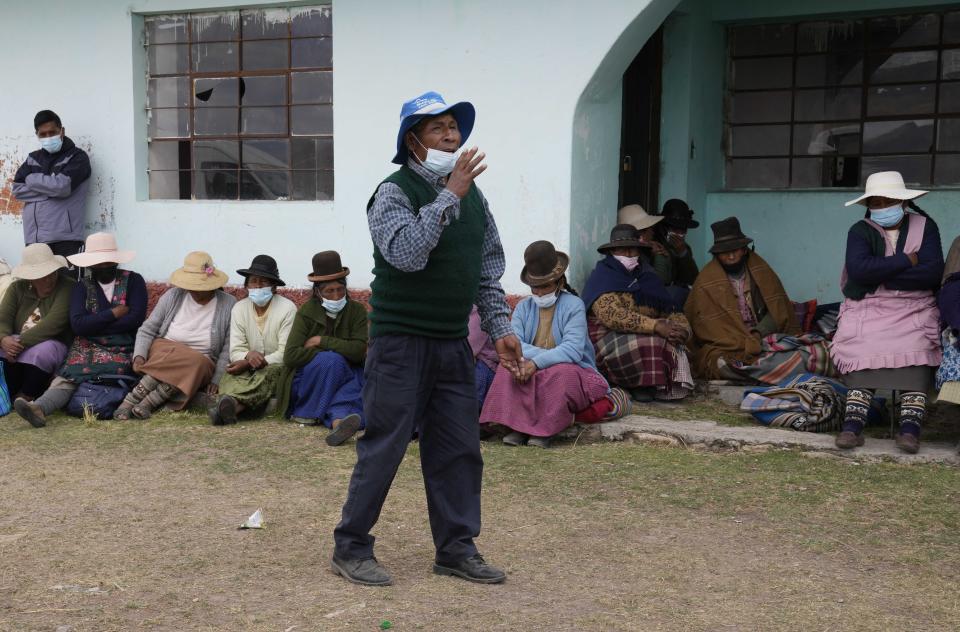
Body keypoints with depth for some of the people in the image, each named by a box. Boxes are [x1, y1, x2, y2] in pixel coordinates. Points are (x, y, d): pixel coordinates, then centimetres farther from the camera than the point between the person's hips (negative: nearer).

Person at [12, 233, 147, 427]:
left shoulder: (133, 281, 8)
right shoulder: (82, 287, 13)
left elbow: (135, 319, -6)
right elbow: (77, 324, -2)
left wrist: (93, 325, -2)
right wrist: (114, 313, -5)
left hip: (124, 350, 2)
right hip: (88, 349, -1)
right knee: (65, 379, -31)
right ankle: (38, 408, -52)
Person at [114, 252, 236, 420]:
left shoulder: (228, 305, -2)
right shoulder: (173, 296, 4)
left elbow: (228, 349, -3)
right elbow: (147, 330, 6)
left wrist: (216, 380, -13)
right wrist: (139, 356, -13)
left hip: (201, 364, 0)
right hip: (162, 351, 1)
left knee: (196, 364, -36)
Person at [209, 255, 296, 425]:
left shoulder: (287, 309, -8)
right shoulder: (239, 308, 4)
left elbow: (286, 354, -13)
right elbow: (235, 351, -1)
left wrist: (254, 362, -23)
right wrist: (249, 356, -27)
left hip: (278, 368, -3)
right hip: (249, 368, 3)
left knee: (270, 373, -37)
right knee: (232, 374, -30)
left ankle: (233, 403, -61)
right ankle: (232, 408, -62)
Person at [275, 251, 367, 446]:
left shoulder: (357, 311, 0)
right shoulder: (306, 312, -5)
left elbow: (358, 350, -12)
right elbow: (290, 356, -15)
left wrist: (321, 341, -15)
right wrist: (332, 354, -17)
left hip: (345, 377, 2)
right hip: (308, 381, -2)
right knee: (332, 360, -33)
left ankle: (338, 420, -51)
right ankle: (340, 419, -34)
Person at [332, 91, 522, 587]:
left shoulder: (472, 195, 11)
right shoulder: (394, 192, -9)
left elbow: (488, 270, 16)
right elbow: (407, 254, -26)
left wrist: (500, 328, 10)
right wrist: (449, 195, -22)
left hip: (453, 344, 7)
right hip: (401, 342, -6)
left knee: (458, 449, 9)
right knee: (383, 447, -1)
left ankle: (456, 548, 21)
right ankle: (351, 547, 13)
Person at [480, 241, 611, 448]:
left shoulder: (574, 305, -6)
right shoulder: (524, 307, 7)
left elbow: (573, 350, -21)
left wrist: (537, 362, -32)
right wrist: (548, 353, -24)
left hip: (571, 371, -3)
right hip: (532, 371, 3)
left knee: (562, 372, -36)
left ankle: (544, 430, -26)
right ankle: (518, 427, -31)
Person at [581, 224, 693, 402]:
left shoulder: (648, 277, 15)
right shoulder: (601, 277, -6)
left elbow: (670, 311, 6)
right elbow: (612, 315, -23)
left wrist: (681, 327, -18)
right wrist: (656, 326, -30)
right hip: (608, 339, -6)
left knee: (672, 340, -23)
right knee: (650, 345, -31)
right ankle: (641, 385, -6)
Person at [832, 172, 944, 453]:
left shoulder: (924, 226, 5)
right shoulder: (860, 231, 2)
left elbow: (933, 273, -10)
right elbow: (858, 269, -18)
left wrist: (879, 275, -13)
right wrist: (906, 261, -12)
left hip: (915, 308, 1)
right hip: (868, 309, 0)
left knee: (916, 349, -28)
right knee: (864, 349, -27)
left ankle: (910, 429, -30)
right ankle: (853, 426, -30)